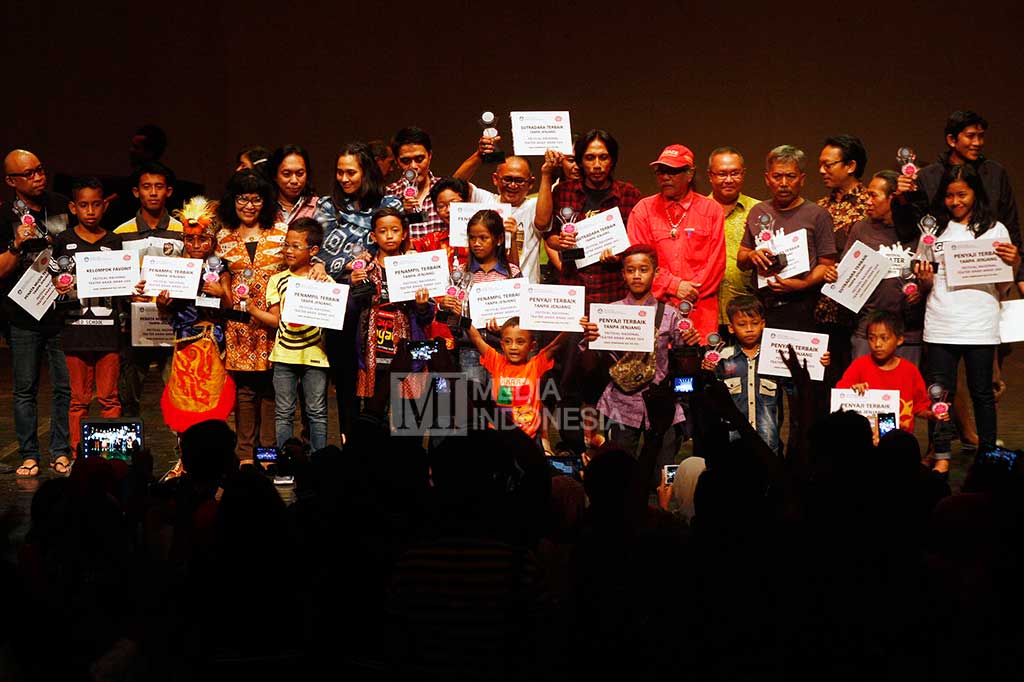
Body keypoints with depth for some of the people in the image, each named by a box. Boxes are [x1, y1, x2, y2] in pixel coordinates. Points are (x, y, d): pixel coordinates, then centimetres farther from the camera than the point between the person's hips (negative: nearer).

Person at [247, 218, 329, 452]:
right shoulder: (278, 281, 8)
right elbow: (276, 320, 4)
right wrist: (250, 307, -7)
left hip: (314, 353, -2)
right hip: (284, 354, 2)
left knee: (317, 412, 4)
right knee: (284, 413, 7)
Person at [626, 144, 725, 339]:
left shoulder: (711, 210, 9)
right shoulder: (643, 210, 8)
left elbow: (716, 262, 5)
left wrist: (692, 292, -6)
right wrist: (674, 285, -7)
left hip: (699, 307, 0)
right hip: (655, 306, 0)